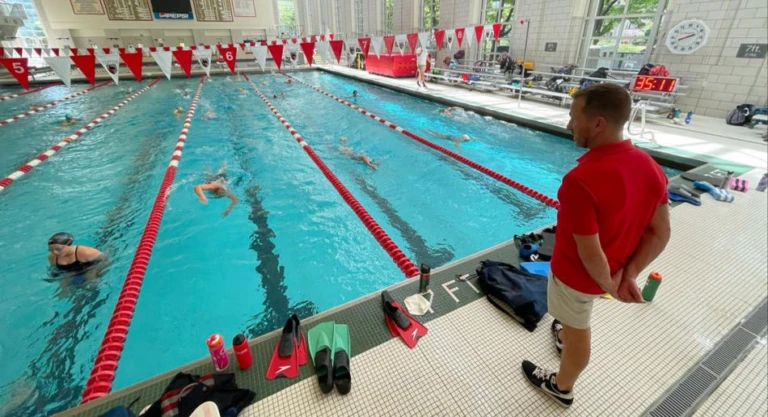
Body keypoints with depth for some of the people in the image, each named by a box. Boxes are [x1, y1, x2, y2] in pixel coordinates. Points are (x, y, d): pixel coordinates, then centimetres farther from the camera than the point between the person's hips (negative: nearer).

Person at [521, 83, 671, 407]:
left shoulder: (581, 180, -36)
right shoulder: (650, 167, -10)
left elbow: (590, 255, -29)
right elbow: (660, 233, -4)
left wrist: (608, 285, -11)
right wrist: (628, 275, -3)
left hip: (578, 273, -7)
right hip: (613, 270, 7)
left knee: (578, 330, 18)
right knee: (577, 318, 34)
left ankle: (562, 388, 46)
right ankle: (564, 336, 64)